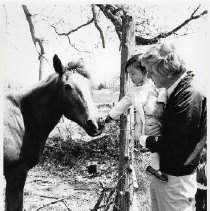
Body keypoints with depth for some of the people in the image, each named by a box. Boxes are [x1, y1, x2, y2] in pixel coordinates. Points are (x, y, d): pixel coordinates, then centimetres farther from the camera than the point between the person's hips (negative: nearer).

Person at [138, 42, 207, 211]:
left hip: (176, 178, -9)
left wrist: (145, 140, -10)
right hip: (161, 172, 9)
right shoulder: (176, 91, 8)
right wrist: (151, 131, -3)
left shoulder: (191, 96, -23)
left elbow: (175, 145, -26)